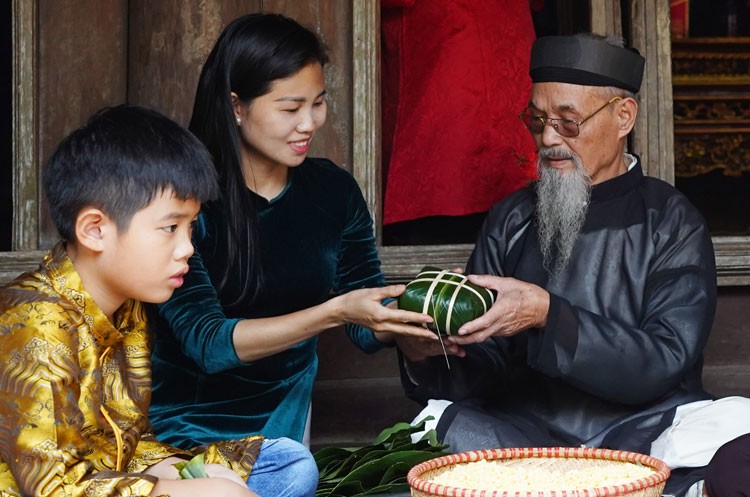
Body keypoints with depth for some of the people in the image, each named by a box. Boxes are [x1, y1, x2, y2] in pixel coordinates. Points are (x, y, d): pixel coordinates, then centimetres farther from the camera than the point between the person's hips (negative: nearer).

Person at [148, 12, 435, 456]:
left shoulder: (334, 190, -1)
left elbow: (370, 330, 3)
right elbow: (207, 342, -21)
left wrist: (417, 315, -19)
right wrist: (333, 312, -30)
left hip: (284, 416, 4)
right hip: (186, 422, -3)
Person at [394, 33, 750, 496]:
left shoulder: (672, 223, 2)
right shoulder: (511, 220, 11)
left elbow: (664, 362, -10)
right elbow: (483, 367, 11)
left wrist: (547, 315, -23)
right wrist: (426, 358, -13)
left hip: (642, 428, -1)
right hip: (528, 431, 1)